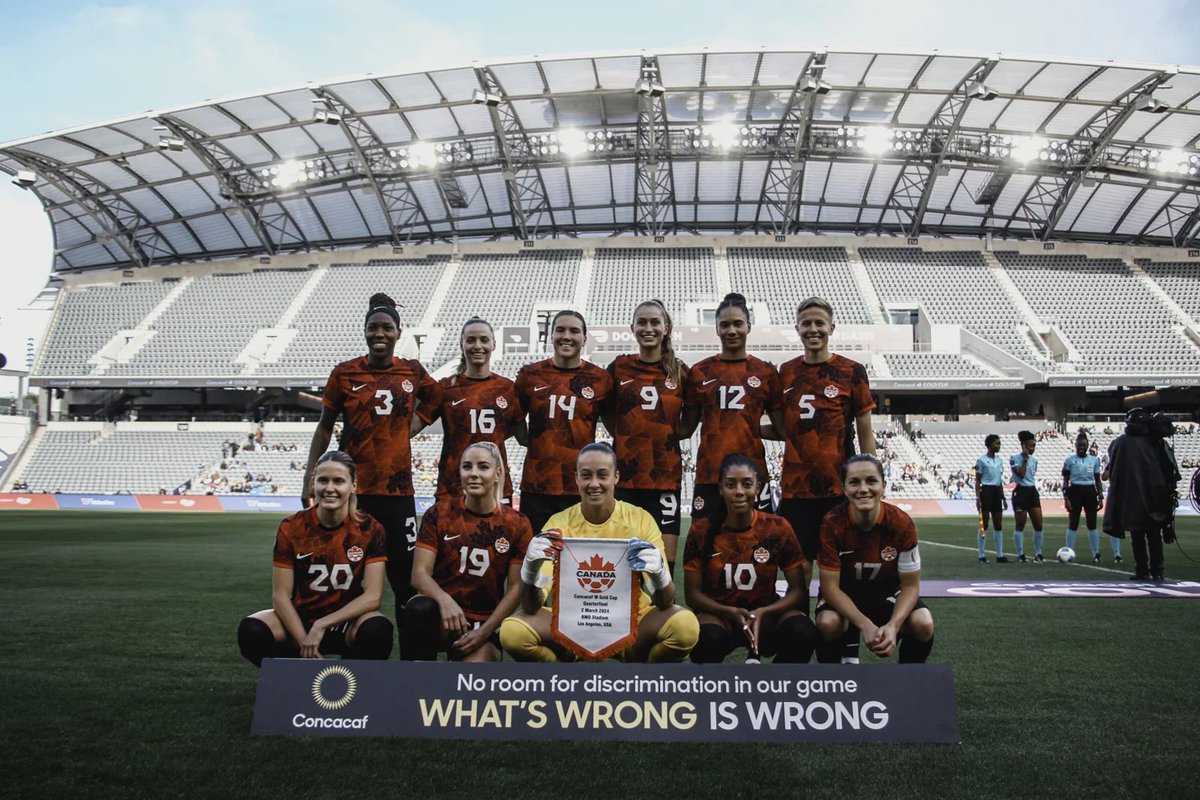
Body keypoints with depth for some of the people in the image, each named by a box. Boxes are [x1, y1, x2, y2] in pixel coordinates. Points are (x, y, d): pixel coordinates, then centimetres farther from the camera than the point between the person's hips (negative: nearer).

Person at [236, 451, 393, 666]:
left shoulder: (369, 530, -10)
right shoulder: (291, 528, -8)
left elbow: (372, 596, -13)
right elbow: (280, 596, -8)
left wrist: (322, 625, -21)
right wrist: (303, 642, -20)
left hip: (348, 621, -1)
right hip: (300, 618, 2)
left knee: (378, 631, -34)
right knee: (251, 631, -27)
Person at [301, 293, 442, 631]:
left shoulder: (412, 371, 5)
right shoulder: (345, 373, 1)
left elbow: (435, 399, 23)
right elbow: (325, 427, 6)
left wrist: (410, 427, 8)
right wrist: (310, 477, 1)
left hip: (397, 486, 2)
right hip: (352, 487, -1)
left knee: (405, 576, 7)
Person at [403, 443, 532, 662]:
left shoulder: (517, 525, -1)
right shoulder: (439, 513, -1)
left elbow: (516, 588, -1)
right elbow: (419, 573, -8)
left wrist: (484, 631, -12)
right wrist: (444, 601, -29)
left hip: (484, 623, 0)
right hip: (441, 614, 0)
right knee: (419, 608, -34)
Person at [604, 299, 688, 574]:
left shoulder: (680, 372, 6)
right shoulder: (619, 368, 3)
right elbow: (607, 416, 12)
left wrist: (668, 439, 3)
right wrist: (628, 440, 4)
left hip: (666, 476, 1)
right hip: (625, 475, -1)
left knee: (665, 563, 2)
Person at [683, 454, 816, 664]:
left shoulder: (778, 528, -7)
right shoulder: (702, 530, -8)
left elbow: (798, 590, -5)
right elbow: (692, 593, -5)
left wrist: (762, 613, -23)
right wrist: (732, 612, -22)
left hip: (765, 614, 1)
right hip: (719, 614, -1)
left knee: (803, 633, -30)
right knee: (708, 638, -36)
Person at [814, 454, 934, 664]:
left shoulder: (902, 523, -21)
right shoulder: (832, 524, -25)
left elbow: (910, 585, -15)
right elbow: (830, 586, -22)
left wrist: (893, 625, -32)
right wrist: (865, 625, -35)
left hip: (888, 591, 2)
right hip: (844, 591, -2)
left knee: (923, 625, -26)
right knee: (827, 623, -33)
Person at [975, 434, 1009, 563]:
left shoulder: (999, 460, 13)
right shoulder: (981, 460, -7)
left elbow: (1000, 480, 19)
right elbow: (977, 481, -7)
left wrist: (1003, 498, 16)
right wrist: (978, 498, -14)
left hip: (997, 492, 7)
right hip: (986, 491, -7)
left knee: (998, 524, 7)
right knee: (984, 524, -3)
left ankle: (1000, 555, 12)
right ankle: (982, 555, 3)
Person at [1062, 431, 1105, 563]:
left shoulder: (1094, 460, 7)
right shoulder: (1070, 460, 0)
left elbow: (1097, 480, 12)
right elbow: (1065, 480, 0)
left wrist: (1100, 497, 6)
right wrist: (1066, 497, -8)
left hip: (1090, 492, 3)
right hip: (1075, 491, -2)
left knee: (1092, 524, 6)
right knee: (1073, 524, 0)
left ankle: (1096, 554, 11)